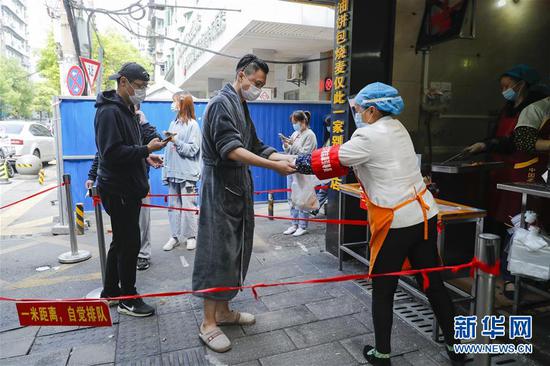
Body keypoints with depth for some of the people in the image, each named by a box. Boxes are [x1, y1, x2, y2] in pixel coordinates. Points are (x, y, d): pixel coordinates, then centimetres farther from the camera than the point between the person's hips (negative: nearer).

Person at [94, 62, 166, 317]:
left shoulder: (126, 110, 16)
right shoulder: (110, 111, -15)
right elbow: (112, 153, -23)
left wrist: (145, 157, 7)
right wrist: (146, 149, -21)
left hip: (128, 189, 10)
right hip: (119, 191, -10)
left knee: (121, 241, 18)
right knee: (129, 243, -2)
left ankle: (110, 292, 33)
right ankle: (128, 300, 13)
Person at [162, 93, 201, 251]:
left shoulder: (193, 125, -5)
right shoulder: (173, 123, 12)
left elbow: (192, 150, -10)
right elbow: (168, 149, 11)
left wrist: (176, 140, -16)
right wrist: (165, 170, 8)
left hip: (187, 173, -6)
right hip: (173, 171, 6)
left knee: (188, 205, 0)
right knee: (173, 205, 9)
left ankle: (191, 236, 14)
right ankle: (175, 236, 19)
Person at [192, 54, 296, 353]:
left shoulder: (241, 107, 17)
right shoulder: (222, 103, -12)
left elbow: (256, 147, 13)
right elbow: (231, 149, -24)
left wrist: (291, 158, 1)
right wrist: (274, 166, -27)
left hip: (238, 190, 9)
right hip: (220, 190, -9)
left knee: (236, 251, 13)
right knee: (217, 252, -4)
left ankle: (223, 310, 26)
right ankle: (208, 323, 8)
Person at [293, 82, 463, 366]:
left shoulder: (368, 136, -14)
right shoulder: (397, 128, 12)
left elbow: (334, 161, -6)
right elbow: (349, 158, 14)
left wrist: (298, 163, 9)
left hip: (396, 223, -8)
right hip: (425, 215, 8)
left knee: (383, 289, 9)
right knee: (433, 283, 18)